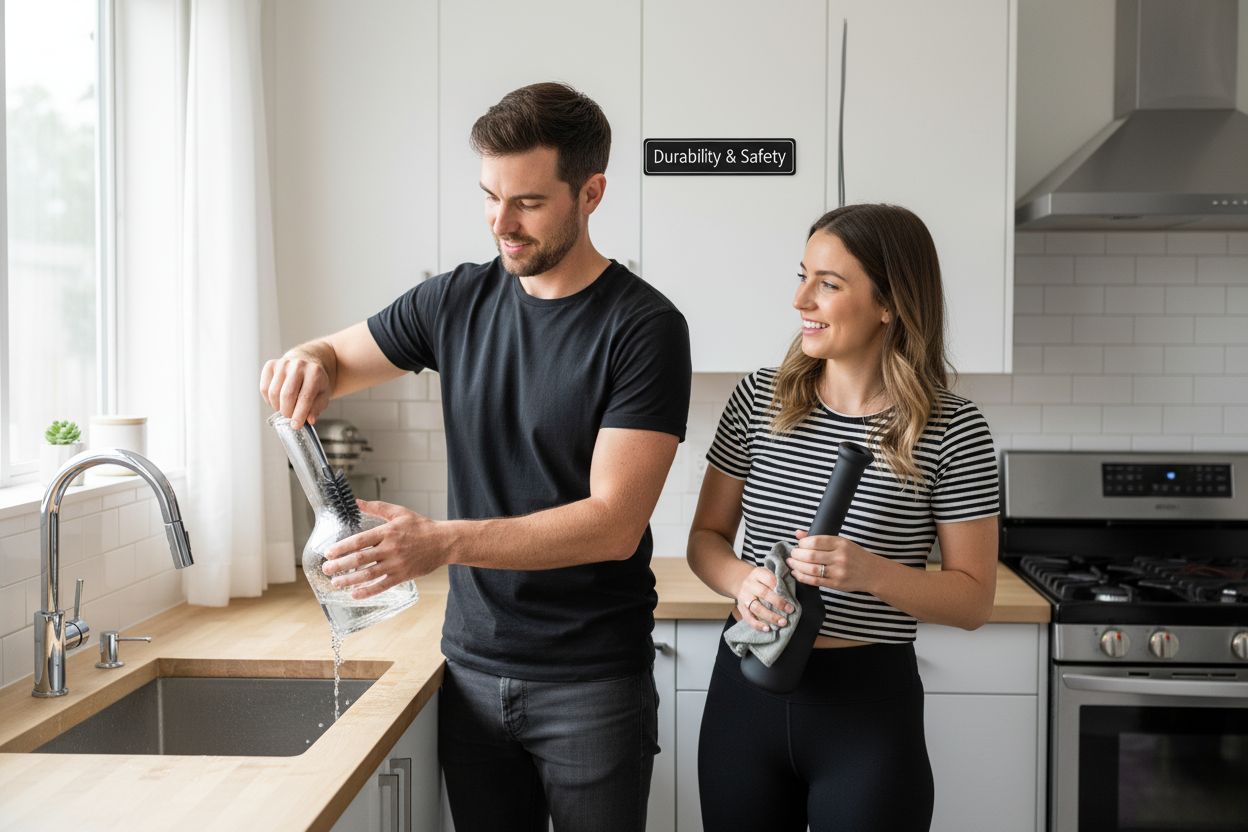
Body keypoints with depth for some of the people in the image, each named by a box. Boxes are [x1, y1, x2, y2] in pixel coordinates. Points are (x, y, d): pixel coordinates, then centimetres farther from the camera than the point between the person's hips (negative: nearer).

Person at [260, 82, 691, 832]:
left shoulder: (644, 327, -14)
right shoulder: (458, 300, 1)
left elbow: (614, 523, -20)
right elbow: (336, 360, 13)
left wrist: (445, 542, -31)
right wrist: (310, 363, -12)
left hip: (591, 683, -4)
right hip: (473, 664, 4)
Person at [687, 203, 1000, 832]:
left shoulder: (953, 430, -10)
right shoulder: (759, 399, -2)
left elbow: (974, 600, -6)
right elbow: (706, 537, 6)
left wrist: (871, 573, -24)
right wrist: (743, 581, -16)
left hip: (870, 705, -3)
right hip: (746, 688, 3)